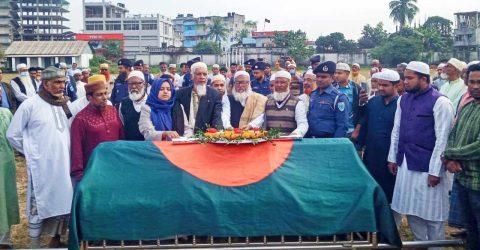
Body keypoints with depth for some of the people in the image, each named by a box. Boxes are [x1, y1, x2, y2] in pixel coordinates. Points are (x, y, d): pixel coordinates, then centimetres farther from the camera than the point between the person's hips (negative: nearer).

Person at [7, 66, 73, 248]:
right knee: (39, 207, 3)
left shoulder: (64, 104, 6)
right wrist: (31, 152, 1)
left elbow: (72, 129, 15)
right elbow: (12, 134, -2)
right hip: (41, 166, -5)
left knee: (61, 203, 13)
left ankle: (55, 239, 31)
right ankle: (34, 245, 17)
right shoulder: (30, 105, -9)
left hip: (63, 165, 5)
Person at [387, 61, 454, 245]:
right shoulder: (403, 100, 8)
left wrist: (435, 171, -16)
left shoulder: (440, 102, -12)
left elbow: (442, 139, -14)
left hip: (427, 167, -6)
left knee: (431, 213, 5)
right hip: (405, 164, 6)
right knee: (411, 209, 15)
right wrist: (393, 158, 12)